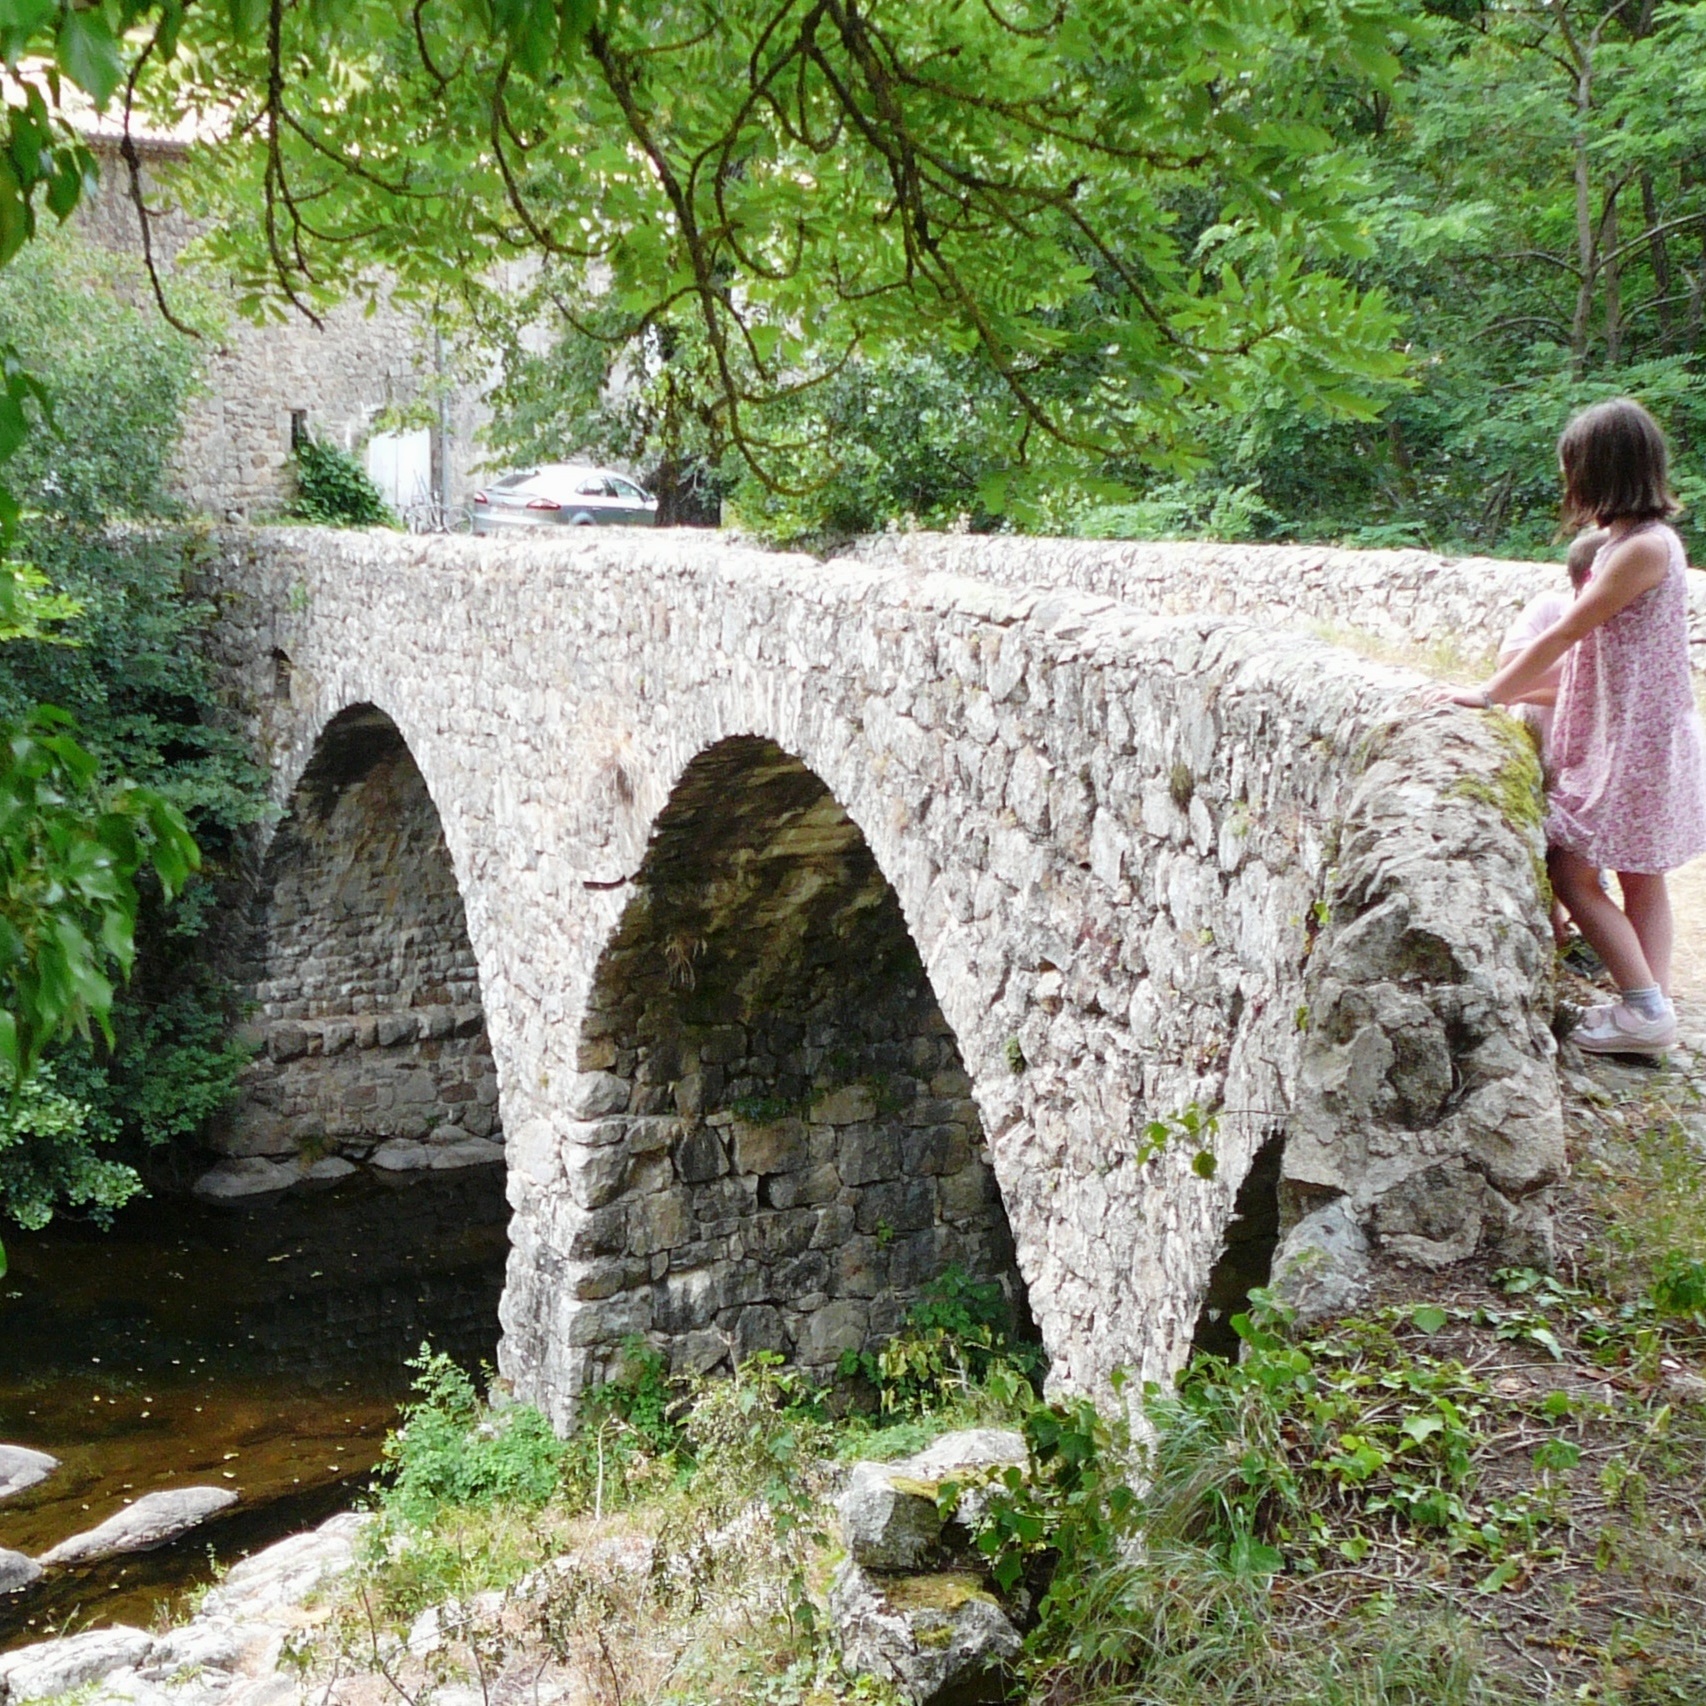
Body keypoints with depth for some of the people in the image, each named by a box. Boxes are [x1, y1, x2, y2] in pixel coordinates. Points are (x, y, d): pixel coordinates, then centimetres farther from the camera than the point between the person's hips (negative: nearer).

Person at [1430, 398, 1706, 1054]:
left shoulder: (1644, 546, -19)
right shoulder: (1630, 540, 11)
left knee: (1571, 868, -6)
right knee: (1638, 876, 12)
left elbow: (1563, 634, -17)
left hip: (1634, 739, -10)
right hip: (1620, 734, 10)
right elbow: (1589, 648, 16)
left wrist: (1490, 695, -10)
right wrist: (1522, 687, 12)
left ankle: (1646, 1008, -4)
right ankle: (1651, 1007, 17)